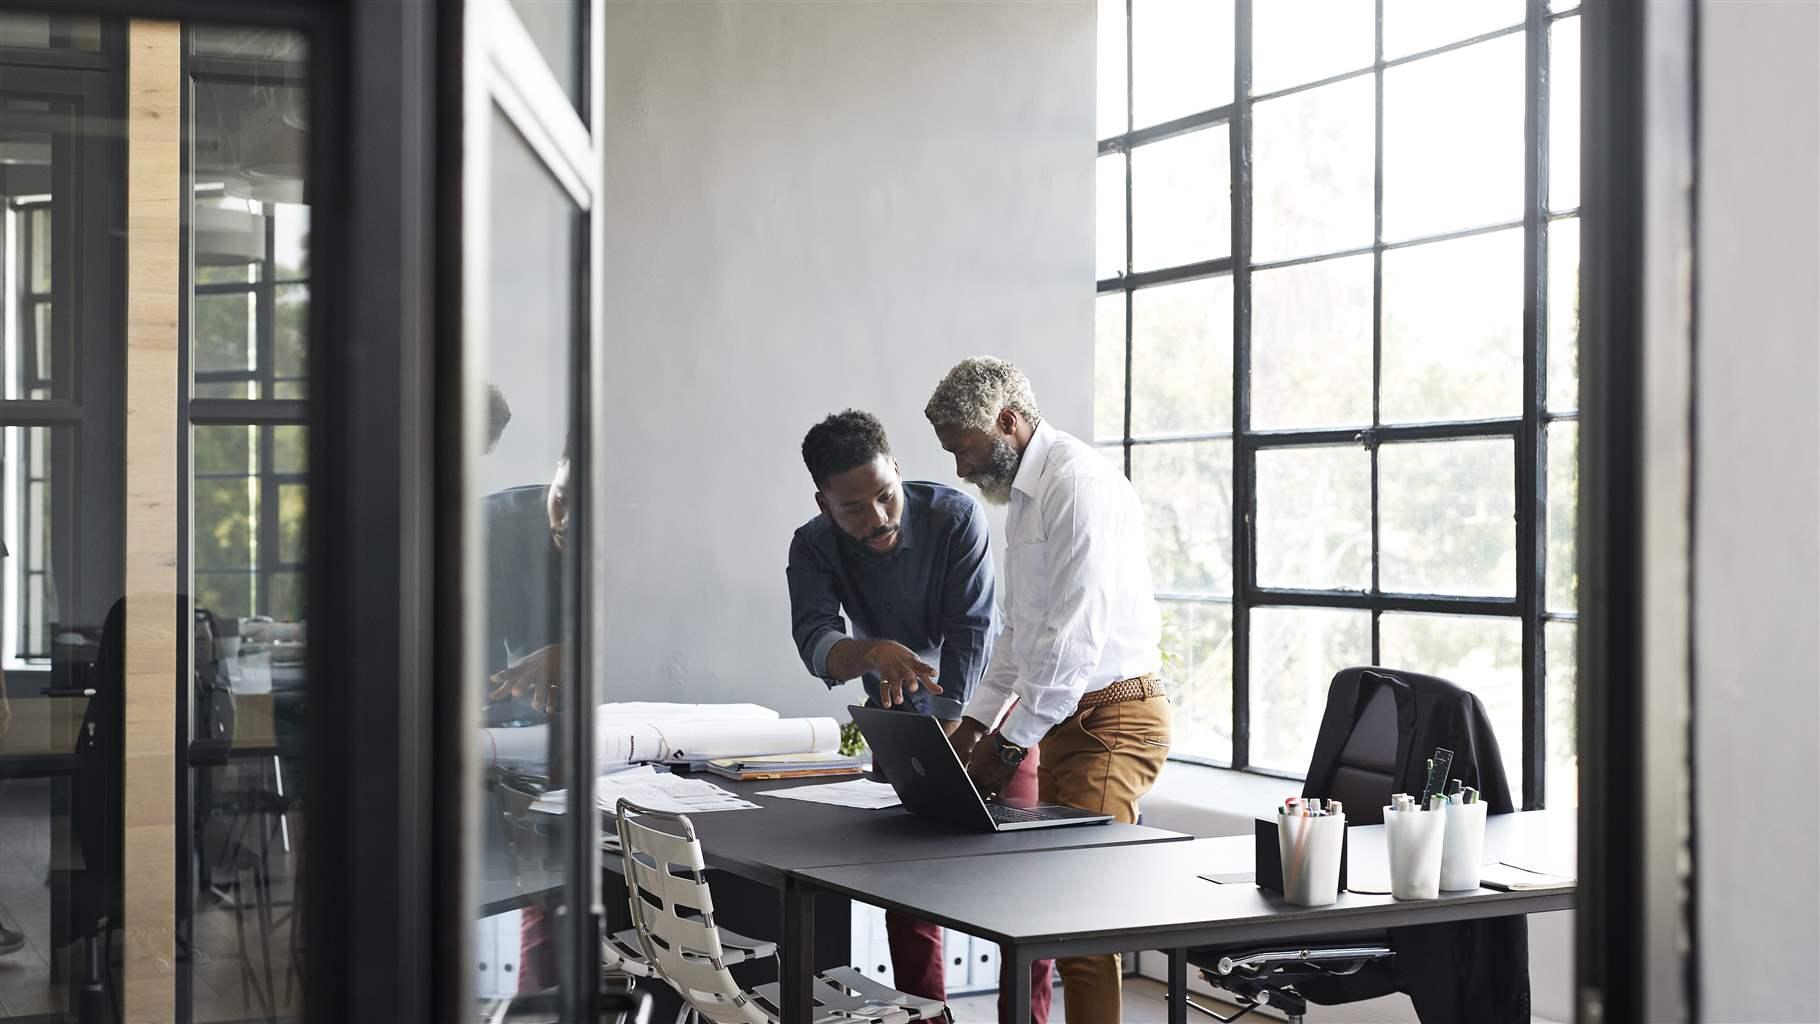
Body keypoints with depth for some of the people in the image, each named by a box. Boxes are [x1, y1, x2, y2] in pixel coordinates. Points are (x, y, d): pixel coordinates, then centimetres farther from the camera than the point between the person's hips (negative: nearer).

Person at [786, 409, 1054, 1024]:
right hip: (898, 716, 3)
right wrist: (874, 652, -54)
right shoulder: (814, 547, -17)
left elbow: (969, 636, -27)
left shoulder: (956, 518, -25)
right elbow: (816, 644, -32)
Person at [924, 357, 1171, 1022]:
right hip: (1065, 718, 9)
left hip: (1112, 718, -9)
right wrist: (974, 723, 15)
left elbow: (1074, 636, -20)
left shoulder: (1077, 482, -15)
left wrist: (1011, 742, -16)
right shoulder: (1023, 491, 16)